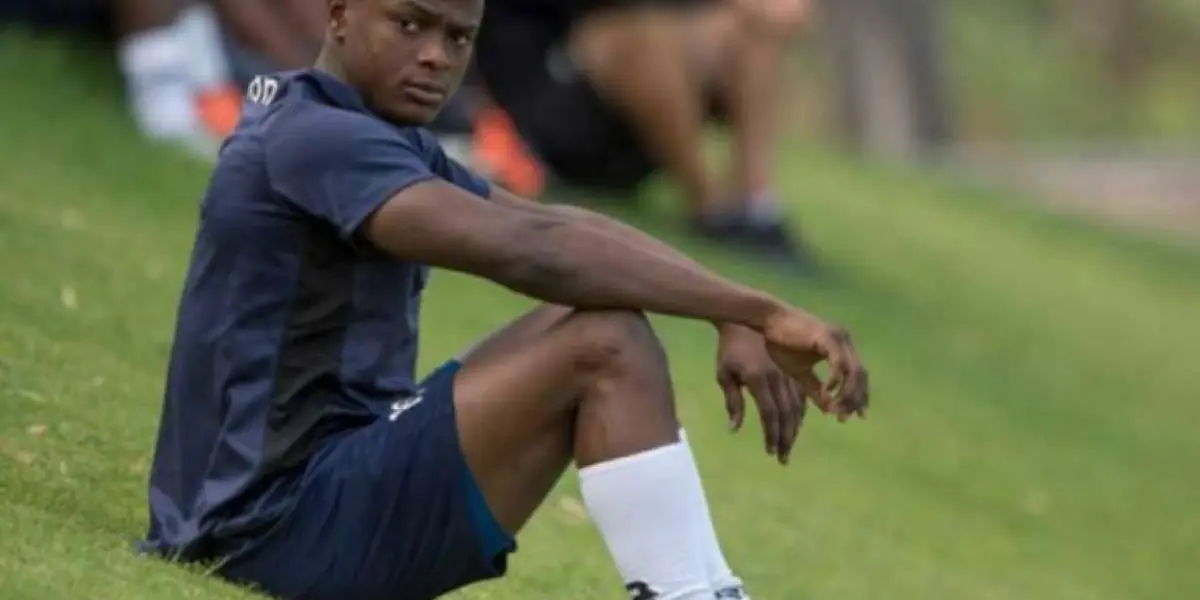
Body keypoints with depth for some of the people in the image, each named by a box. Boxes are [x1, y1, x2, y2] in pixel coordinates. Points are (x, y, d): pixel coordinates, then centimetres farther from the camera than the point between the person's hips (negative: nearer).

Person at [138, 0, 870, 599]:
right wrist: (758, 311, -27)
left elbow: (560, 227, 8)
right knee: (608, 345, -17)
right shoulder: (314, 138, -15)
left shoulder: (390, 146, 17)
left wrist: (734, 321, -7)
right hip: (282, 522, -10)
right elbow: (526, 250, -27)